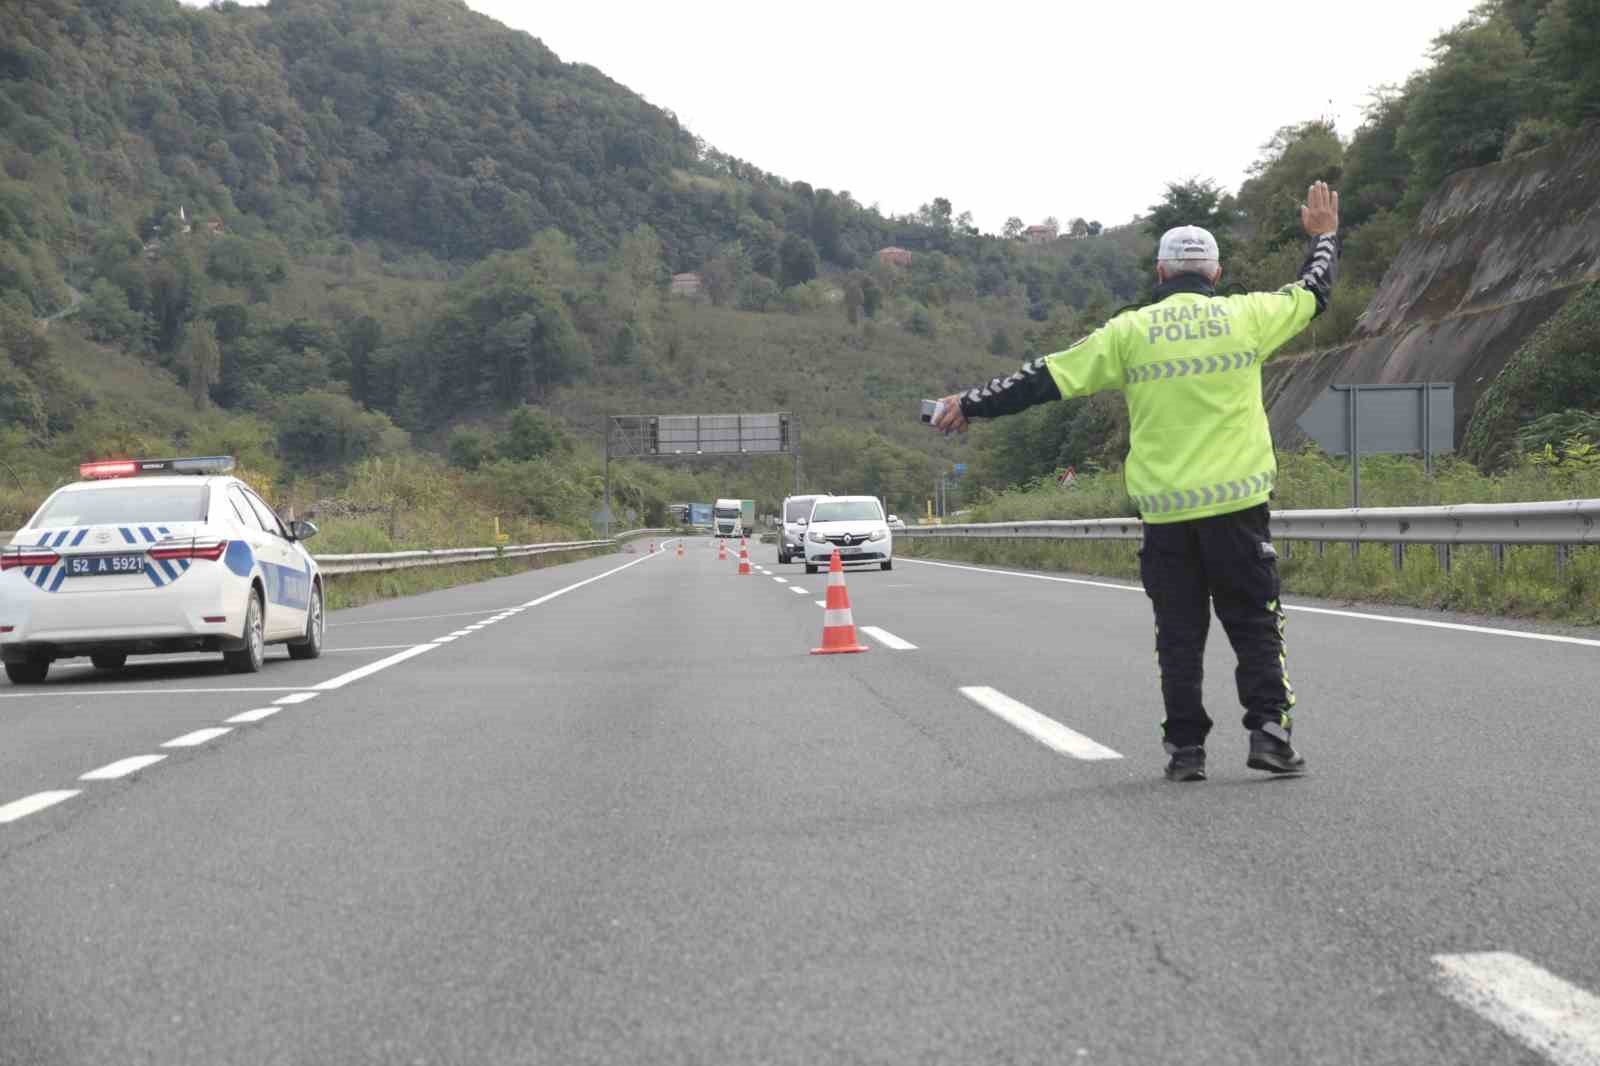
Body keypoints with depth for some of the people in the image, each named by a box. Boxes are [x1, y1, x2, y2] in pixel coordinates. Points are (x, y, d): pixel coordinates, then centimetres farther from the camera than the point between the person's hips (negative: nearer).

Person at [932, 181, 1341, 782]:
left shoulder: (1131, 331, 2)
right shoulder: (1244, 316, 3)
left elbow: (1048, 378, 3)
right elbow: (1313, 293, 21)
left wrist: (971, 405, 12)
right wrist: (1325, 237, 40)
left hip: (1165, 511, 1)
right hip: (1237, 501, -1)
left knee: (1179, 633, 9)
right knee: (1255, 624, 7)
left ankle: (1185, 748, 8)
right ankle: (1269, 732, -3)